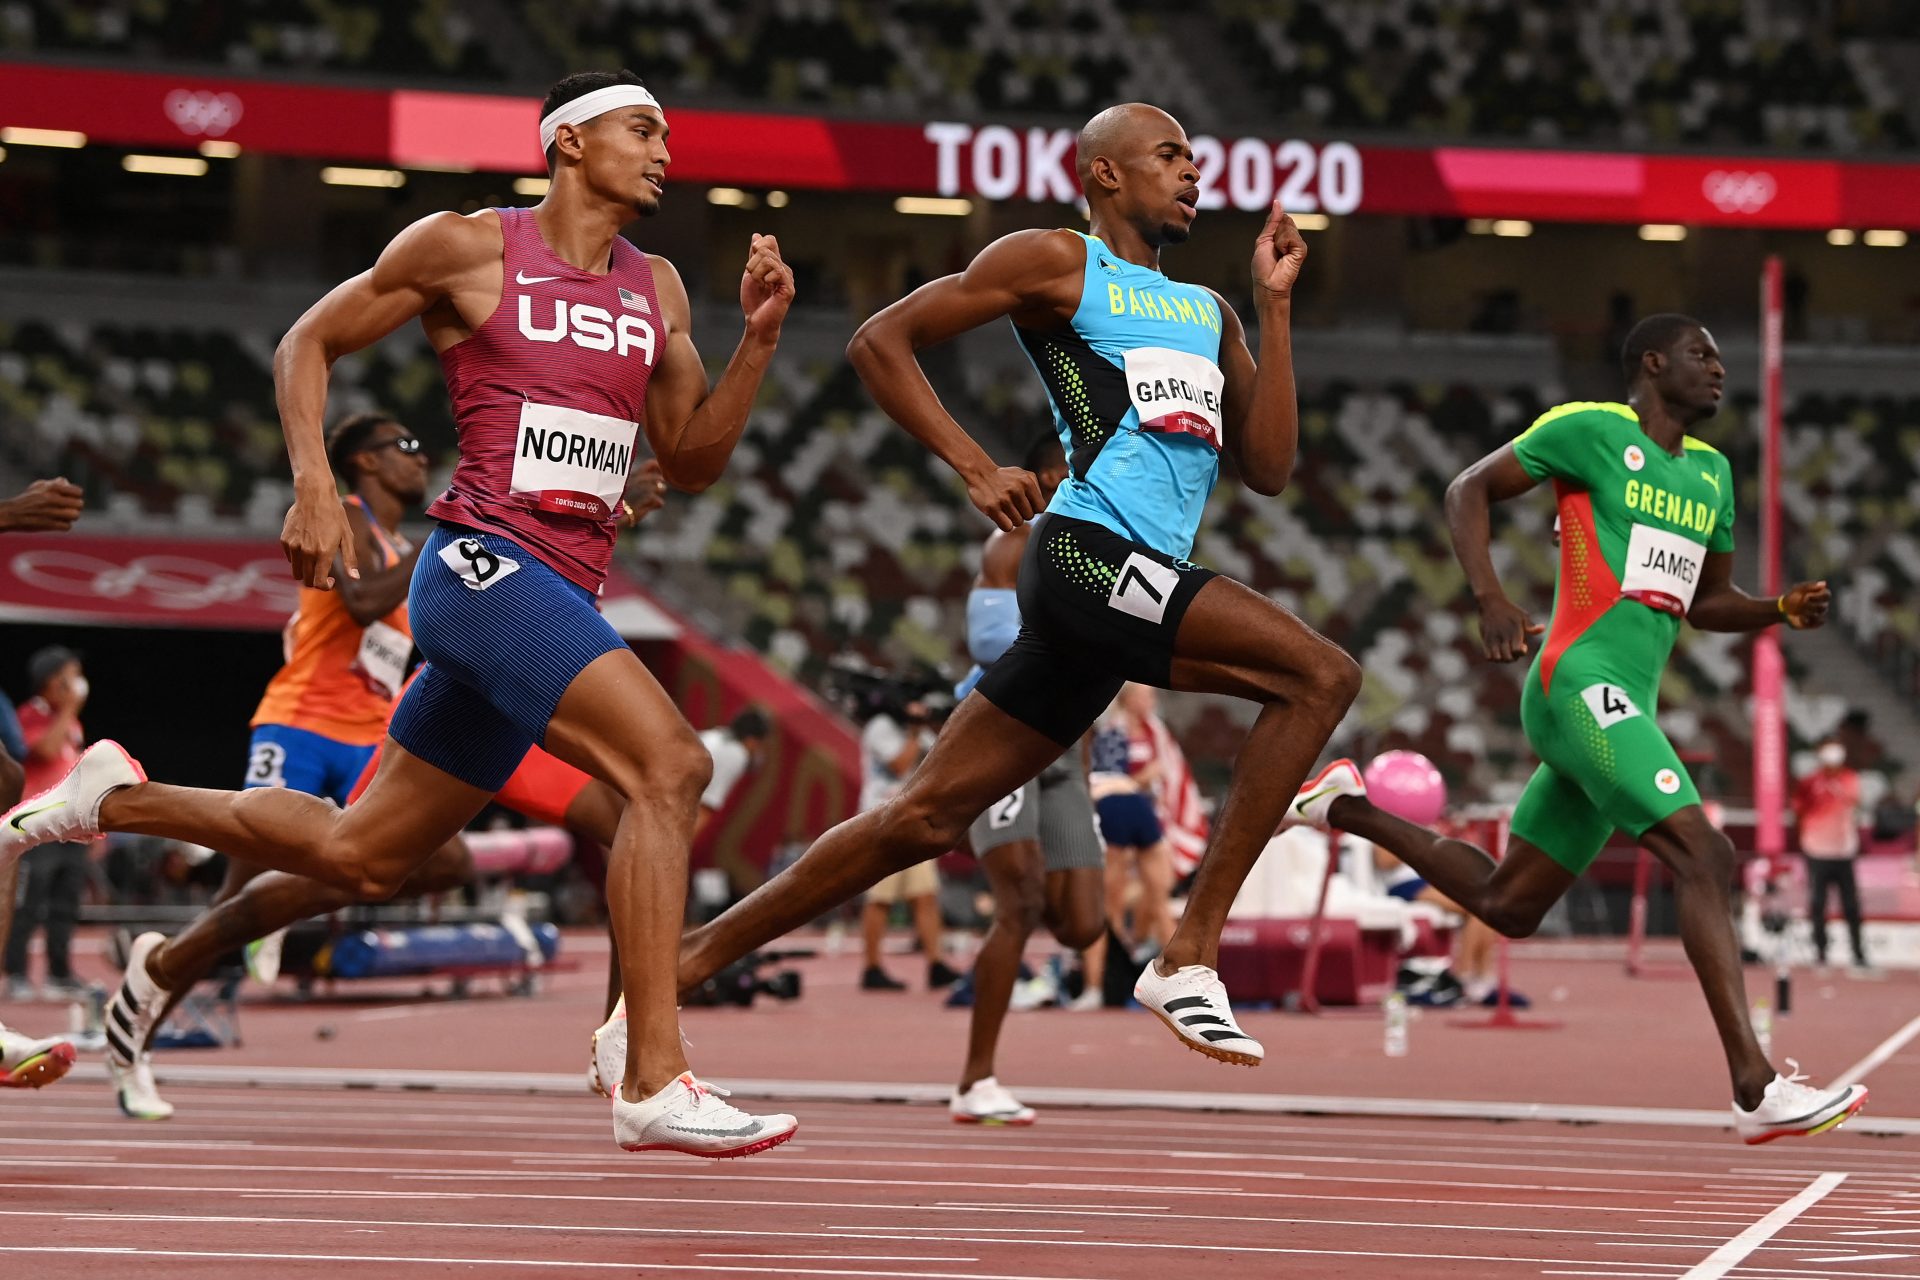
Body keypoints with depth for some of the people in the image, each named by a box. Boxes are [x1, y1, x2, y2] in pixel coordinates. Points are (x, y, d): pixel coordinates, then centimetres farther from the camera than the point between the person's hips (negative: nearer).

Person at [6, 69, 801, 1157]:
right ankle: (655, 1085, -28)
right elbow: (308, 343, 7)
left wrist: (761, 338, 3)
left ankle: (120, 800, 33)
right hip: (487, 565, -8)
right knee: (671, 764, -25)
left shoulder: (656, 291, 17)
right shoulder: (468, 249, 0)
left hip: (564, 600, 8)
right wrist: (314, 485, -6)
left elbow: (695, 462, 17)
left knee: (362, 856, 13)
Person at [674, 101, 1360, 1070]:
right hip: (1087, 552, -8)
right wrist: (975, 469, -10)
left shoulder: (1206, 314, 26)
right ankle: (1188, 957, -20)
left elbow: (1268, 468, 16)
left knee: (925, 817, 7)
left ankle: (693, 958, 13)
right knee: (1320, 675, -20)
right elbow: (879, 341, 0)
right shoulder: (1055, 264, 4)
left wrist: (1273, 306, 12)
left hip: (1137, 583, 8)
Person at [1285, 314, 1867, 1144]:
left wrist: (1783, 611, 7)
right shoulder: (1589, 429, -2)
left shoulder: (1710, 473, 21)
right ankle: (1756, 1089, -26)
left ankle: (1349, 809, 31)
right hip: (1581, 685, -9)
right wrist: (1490, 599, -14)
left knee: (1507, 906, 13)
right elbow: (1469, 490, 1)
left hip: (1626, 708, 9)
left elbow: (1707, 603, 28)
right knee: (1702, 856, -21)